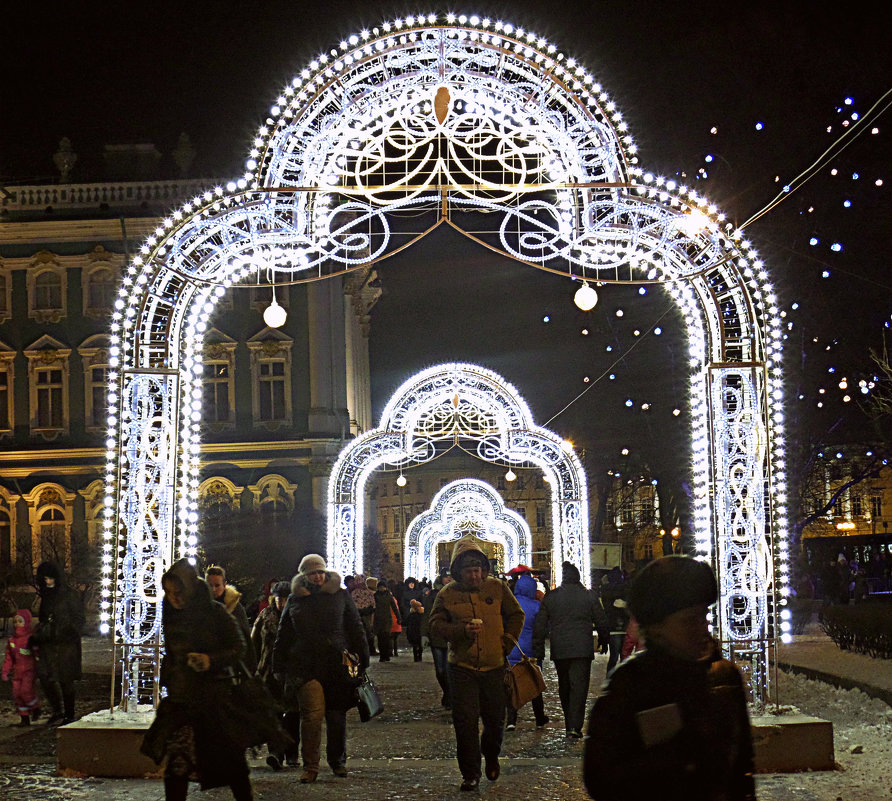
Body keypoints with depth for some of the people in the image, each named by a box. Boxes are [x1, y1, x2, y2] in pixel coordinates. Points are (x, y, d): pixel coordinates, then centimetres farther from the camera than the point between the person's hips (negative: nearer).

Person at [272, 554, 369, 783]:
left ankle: (337, 761, 28)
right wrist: (279, 667, 12)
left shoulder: (341, 596, 6)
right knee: (313, 713, -13)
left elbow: (356, 629, 9)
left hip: (337, 665, 1)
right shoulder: (295, 599, 10)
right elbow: (283, 636, 16)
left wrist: (362, 659, 4)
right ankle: (310, 766, -5)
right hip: (305, 667, 0)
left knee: (337, 715, 9)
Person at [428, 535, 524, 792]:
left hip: (494, 666, 1)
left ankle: (491, 756, 39)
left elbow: (516, 615, 13)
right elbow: (435, 625, 1)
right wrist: (462, 630, -15)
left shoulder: (497, 588, 3)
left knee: (495, 720, 9)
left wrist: (507, 642, 1)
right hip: (462, 667, -1)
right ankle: (470, 774, 7)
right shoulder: (447, 594, 0)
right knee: (465, 722, -5)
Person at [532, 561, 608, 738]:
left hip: (559, 650, 2)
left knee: (564, 687, 15)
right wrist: (603, 641, 19)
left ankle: (569, 723, 22)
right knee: (579, 686, -4)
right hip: (582, 649, -2)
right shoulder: (589, 596, 0)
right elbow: (601, 621, 5)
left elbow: (540, 625, 6)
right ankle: (575, 725, -15)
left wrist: (538, 647, 14)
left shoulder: (550, 597, 4)